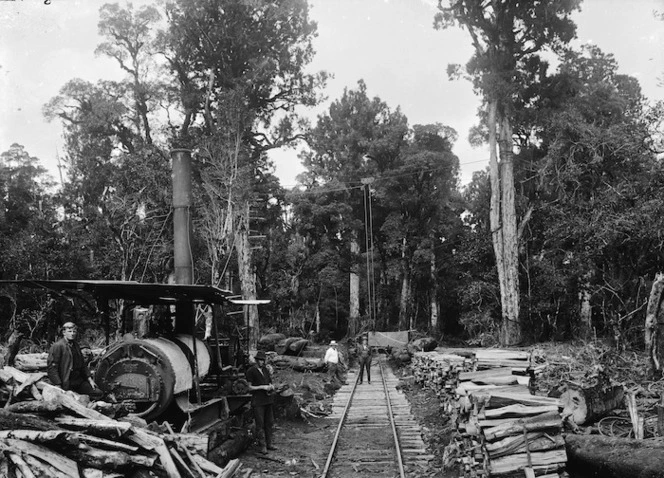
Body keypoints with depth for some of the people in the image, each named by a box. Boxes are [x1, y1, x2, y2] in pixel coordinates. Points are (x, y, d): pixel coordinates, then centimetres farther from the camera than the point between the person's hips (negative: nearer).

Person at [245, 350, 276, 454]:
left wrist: (271, 386, -1)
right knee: (260, 424, -3)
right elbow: (250, 388, -6)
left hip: (268, 399, 6)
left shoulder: (265, 370, 13)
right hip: (258, 401, -6)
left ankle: (269, 443, 19)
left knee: (269, 423, 10)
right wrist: (262, 387, -15)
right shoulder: (251, 371, -5)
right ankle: (263, 446, 3)